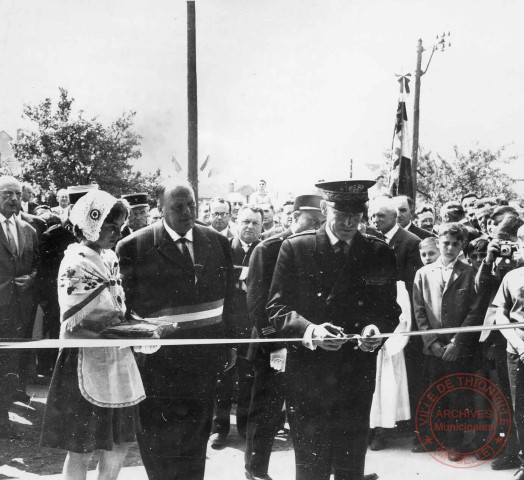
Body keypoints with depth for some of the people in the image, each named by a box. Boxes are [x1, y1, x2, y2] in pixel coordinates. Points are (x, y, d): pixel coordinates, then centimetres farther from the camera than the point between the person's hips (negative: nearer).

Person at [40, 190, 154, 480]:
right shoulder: (75, 264, -16)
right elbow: (73, 328, -21)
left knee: (120, 445, 15)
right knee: (82, 450, 6)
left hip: (117, 362, 7)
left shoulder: (110, 258, 7)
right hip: (87, 363, -7)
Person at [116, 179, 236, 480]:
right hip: (159, 357, -4)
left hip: (205, 355, 4)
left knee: (197, 434, 15)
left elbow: (229, 299, 10)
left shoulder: (218, 243, 5)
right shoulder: (133, 247, -8)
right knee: (161, 438, 3)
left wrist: (229, 344, 9)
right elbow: (125, 304, -6)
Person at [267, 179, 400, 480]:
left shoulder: (380, 254, 4)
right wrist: (310, 330, -21)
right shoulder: (295, 249, -2)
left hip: (358, 374, 2)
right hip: (308, 373, -2)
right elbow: (278, 308, -3)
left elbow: (389, 309, 8)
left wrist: (375, 329, -15)